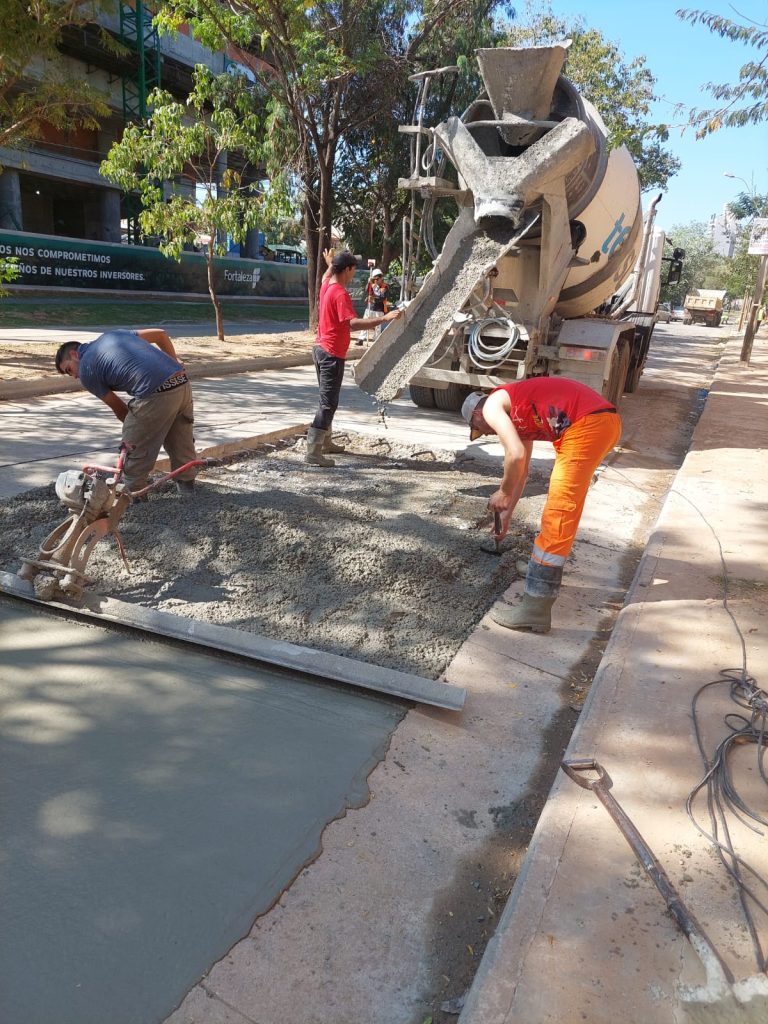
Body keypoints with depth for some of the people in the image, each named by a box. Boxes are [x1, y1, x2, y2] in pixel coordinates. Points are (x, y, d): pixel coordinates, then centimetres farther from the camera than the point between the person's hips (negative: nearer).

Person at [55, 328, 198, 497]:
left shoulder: (86, 371, 8)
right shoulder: (111, 335, 26)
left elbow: (119, 409, 13)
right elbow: (160, 334, 23)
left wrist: (134, 428, 26)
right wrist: (175, 364, 23)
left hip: (155, 394, -7)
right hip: (183, 384, 7)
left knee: (135, 447, 12)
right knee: (182, 442, 21)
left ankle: (134, 492, 24)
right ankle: (186, 485, 33)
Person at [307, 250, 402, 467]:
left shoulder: (326, 286, 10)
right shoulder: (340, 294, -18)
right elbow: (352, 323, -32)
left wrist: (330, 264, 57)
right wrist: (384, 318, -37)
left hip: (321, 349, 10)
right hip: (332, 353, -10)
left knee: (327, 399, 20)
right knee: (328, 403, -10)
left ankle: (325, 442, 31)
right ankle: (313, 451, -12)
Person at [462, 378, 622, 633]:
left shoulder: (492, 406, 3)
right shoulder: (516, 415, 29)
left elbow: (516, 456, -12)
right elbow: (522, 469, 36)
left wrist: (503, 493, 5)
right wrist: (507, 513, 42)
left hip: (588, 424, -10)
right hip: (604, 420, 10)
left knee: (559, 510, -10)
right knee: (564, 496, 27)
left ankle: (536, 608, -10)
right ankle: (545, 564, 43)